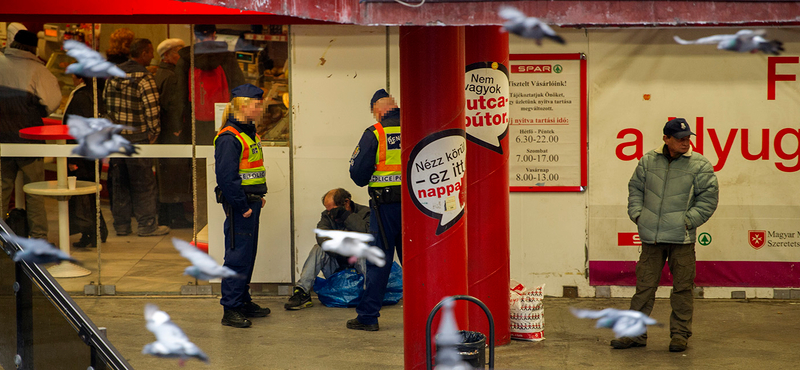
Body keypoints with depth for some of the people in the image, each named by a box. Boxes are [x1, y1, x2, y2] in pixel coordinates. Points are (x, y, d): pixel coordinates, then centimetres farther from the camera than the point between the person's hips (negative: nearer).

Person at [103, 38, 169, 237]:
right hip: (137, 138, -6)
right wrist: (154, 133, -4)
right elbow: (152, 110, -18)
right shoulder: (144, 79, -15)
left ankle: (121, 224, 17)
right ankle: (146, 224, 7)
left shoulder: (113, 74, 6)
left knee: (119, 181, 13)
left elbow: (105, 100, 12)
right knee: (144, 183, 3)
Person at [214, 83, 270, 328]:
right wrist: (242, 206, -19)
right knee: (237, 257, -6)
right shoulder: (229, 138, -17)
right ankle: (230, 310, -2)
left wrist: (259, 197, 16)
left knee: (248, 255, 16)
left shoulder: (250, 133, 14)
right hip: (238, 204, -10)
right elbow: (227, 177, -21)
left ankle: (243, 302, 26)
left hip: (251, 203, 10)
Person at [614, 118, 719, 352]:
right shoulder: (648, 161, 8)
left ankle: (680, 335, 12)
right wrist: (637, 214, 5)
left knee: (682, 288, 2)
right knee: (644, 286, 5)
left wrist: (689, 220, -8)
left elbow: (709, 197, 0)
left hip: (682, 238, -2)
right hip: (651, 238, 2)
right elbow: (635, 188, 17)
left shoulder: (699, 165, 0)